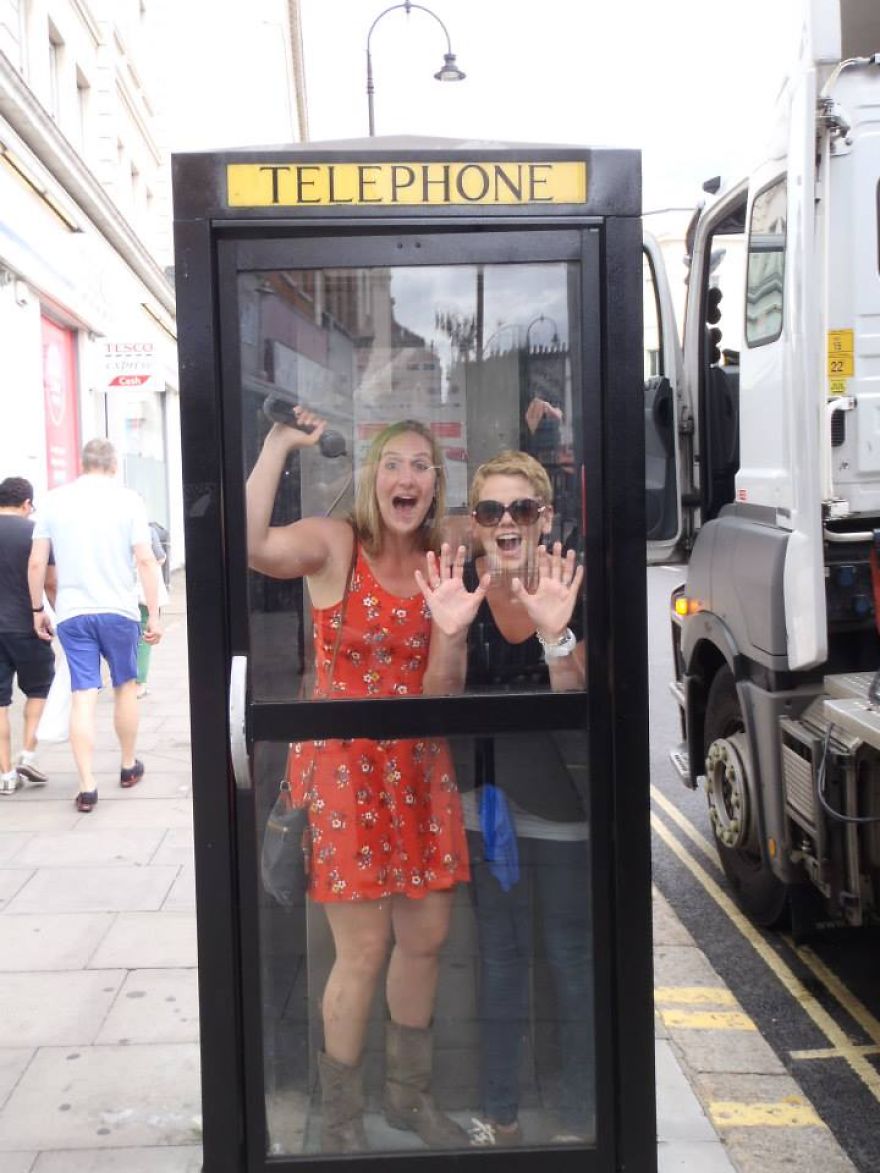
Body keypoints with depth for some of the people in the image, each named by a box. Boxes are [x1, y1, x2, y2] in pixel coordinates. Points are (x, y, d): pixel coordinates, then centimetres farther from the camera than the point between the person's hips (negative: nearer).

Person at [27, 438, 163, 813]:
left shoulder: (55, 500, 4)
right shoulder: (128, 500, -2)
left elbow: (36, 564, 2)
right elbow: (145, 560, -8)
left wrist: (37, 609, 13)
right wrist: (154, 614, -4)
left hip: (72, 613, 1)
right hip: (118, 610, -1)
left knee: (83, 698, 0)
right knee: (125, 687, 17)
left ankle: (87, 786, -5)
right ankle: (129, 765, 31)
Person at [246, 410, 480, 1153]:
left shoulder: (438, 562, 5)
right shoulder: (334, 544, -9)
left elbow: (438, 691, -1)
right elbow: (250, 546, -33)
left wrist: (451, 623, -19)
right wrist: (280, 443, -26)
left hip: (419, 766, 6)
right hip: (342, 764, -5)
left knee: (428, 938, 13)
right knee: (364, 952, -1)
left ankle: (410, 1094, 36)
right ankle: (341, 1123, 20)